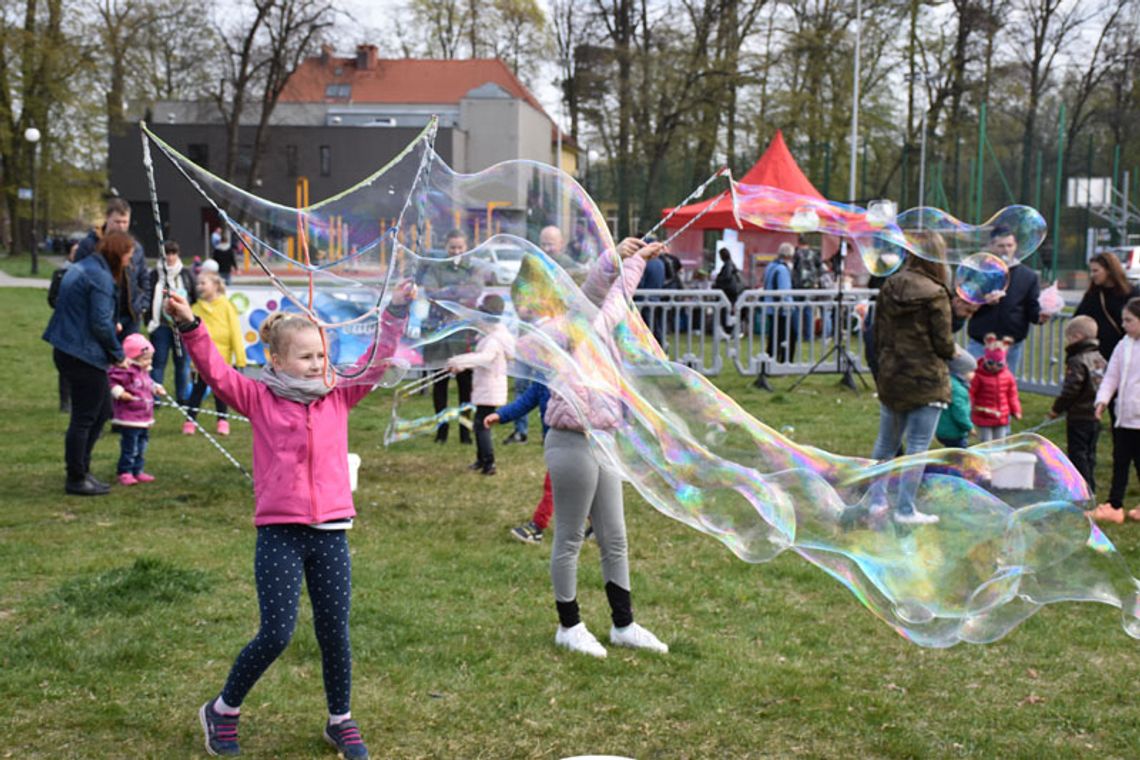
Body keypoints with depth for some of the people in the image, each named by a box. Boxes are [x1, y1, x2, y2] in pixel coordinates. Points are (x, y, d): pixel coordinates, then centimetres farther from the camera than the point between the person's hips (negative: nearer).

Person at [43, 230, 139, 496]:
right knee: (84, 419, 0)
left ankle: (81, 471, 24)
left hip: (68, 351, 10)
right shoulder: (100, 277, -16)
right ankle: (76, 480, 9)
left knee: (102, 411, 18)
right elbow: (100, 323, -20)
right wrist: (118, 352, -5)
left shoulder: (81, 268, 15)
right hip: (85, 355, -10)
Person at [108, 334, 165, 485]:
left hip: (145, 420, 9)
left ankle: (138, 471, 24)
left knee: (141, 447, 15)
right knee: (129, 448, -5)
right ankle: (125, 473, 3)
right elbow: (112, 382, -21)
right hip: (129, 420, -9)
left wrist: (156, 388, 15)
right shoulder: (124, 371, -17)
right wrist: (120, 393, -30)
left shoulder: (145, 372, 14)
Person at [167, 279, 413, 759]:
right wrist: (189, 326, -21)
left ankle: (340, 721, 26)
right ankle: (223, 711, 17)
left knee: (335, 632, 9)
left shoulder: (338, 397, 9)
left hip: (330, 534, 3)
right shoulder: (259, 399, 1)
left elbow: (376, 360, 11)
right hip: (278, 533, -3)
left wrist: (396, 312, 4)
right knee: (276, 633, -6)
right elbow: (215, 370, -8)